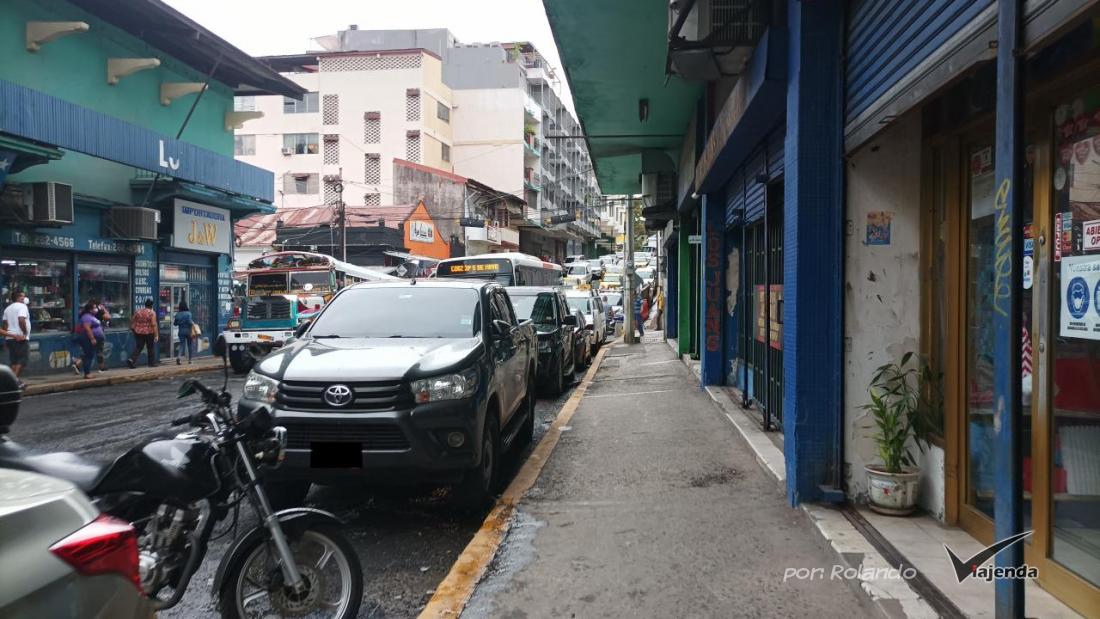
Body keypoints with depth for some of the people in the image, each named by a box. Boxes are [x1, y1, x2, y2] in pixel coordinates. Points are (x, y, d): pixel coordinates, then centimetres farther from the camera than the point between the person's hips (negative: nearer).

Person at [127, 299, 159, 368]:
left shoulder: (138, 311, 6)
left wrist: (132, 328, 26)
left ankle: (131, 360, -10)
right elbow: (154, 325, -15)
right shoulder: (152, 313, -10)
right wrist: (156, 335, -14)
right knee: (151, 348, 9)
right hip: (149, 333, -4)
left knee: (138, 347, 9)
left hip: (138, 332, 4)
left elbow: (132, 321, 10)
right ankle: (152, 363, 15)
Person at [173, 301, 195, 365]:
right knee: (190, 345, 10)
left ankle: (178, 356, -20)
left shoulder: (177, 314, 0)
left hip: (181, 331, 3)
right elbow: (189, 322, -23)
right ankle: (189, 360, 14)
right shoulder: (188, 313, -12)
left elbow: (175, 323, 7)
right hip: (188, 331, -3)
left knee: (181, 344, 6)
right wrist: (193, 324, -7)